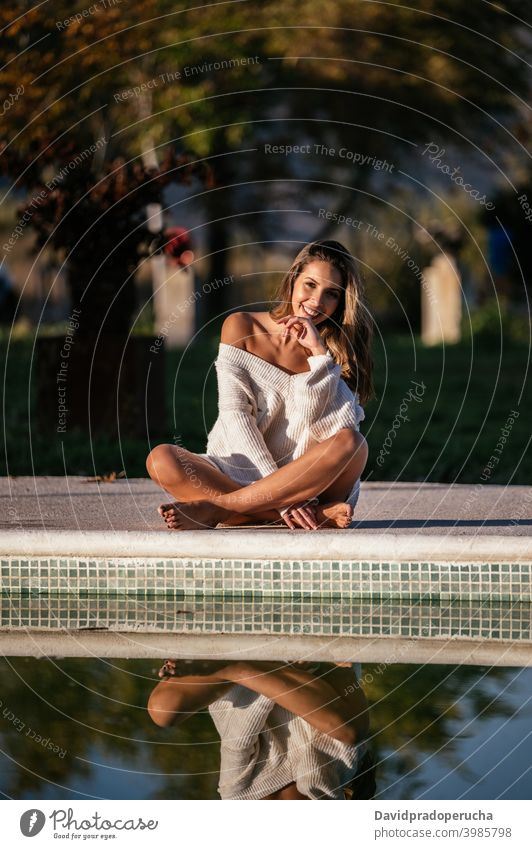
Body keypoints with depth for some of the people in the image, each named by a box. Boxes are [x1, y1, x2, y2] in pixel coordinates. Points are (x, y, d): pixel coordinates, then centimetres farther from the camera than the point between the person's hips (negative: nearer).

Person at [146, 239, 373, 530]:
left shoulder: (334, 351, 3)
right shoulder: (242, 327, 2)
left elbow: (321, 429, -11)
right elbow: (234, 415, -8)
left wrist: (319, 354, -17)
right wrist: (280, 497, -18)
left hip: (309, 482, 0)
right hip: (239, 474, 0)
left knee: (351, 443, -31)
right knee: (161, 459, -27)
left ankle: (211, 509, -30)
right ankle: (315, 514, -32)